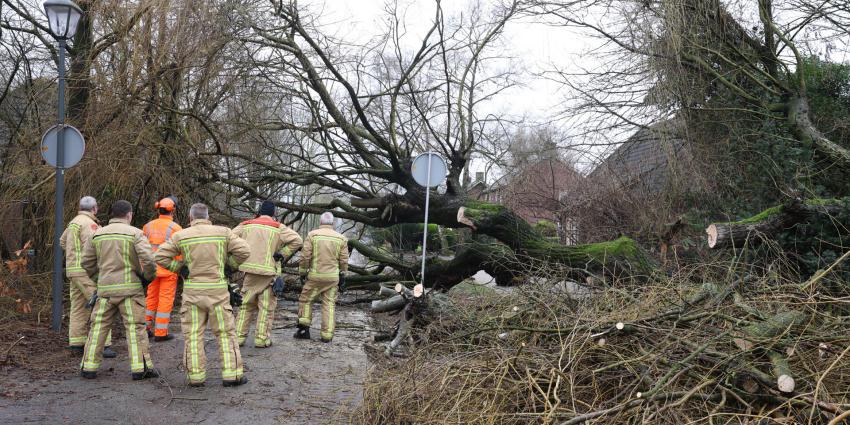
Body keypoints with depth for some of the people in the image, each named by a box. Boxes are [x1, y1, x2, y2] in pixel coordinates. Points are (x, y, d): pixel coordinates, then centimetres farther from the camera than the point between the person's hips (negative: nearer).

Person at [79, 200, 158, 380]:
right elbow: (148, 259, -15)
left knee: (98, 327, 12)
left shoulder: (98, 234, 8)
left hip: (106, 289, 3)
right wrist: (149, 276, 3)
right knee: (135, 328, 0)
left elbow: (87, 262, 10)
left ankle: (89, 367, 12)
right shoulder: (135, 233, -5)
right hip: (130, 288, -3)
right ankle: (140, 368, -3)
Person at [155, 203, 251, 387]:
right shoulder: (223, 232, 0)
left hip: (192, 290, 1)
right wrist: (228, 264, 6)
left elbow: (160, 256, 0)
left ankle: (196, 376, 8)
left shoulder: (180, 236, 2)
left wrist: (180, 267, 8)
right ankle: (231, 374, 3)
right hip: (218, 289, 0)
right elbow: (244, 251, -7)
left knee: (193, 335, 8)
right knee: (225, 332, 6)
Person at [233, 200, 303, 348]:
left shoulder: (246, 225, 7)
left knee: (246, 305, 15)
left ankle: (239, 337, 16)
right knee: (266, 307, 6)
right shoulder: (278, 228, -2)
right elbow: (297, 240, -12)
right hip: (268, 272, -3)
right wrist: (282, 254, -5)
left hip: (249, 270, 3)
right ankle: (261, 339, 6)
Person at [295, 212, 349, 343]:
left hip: (315, 276, -2)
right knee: (329, 305, 8)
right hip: (333, 277, 2)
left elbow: (305, 256, -7)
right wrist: (342, 277, 12)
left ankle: (304, 330, 9)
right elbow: (344, 260, 2)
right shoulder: (341, 238, 2)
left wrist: (302, 273, 3)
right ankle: (327, 335, 5)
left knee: (305, 300, 14)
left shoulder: (312, 235, -4)